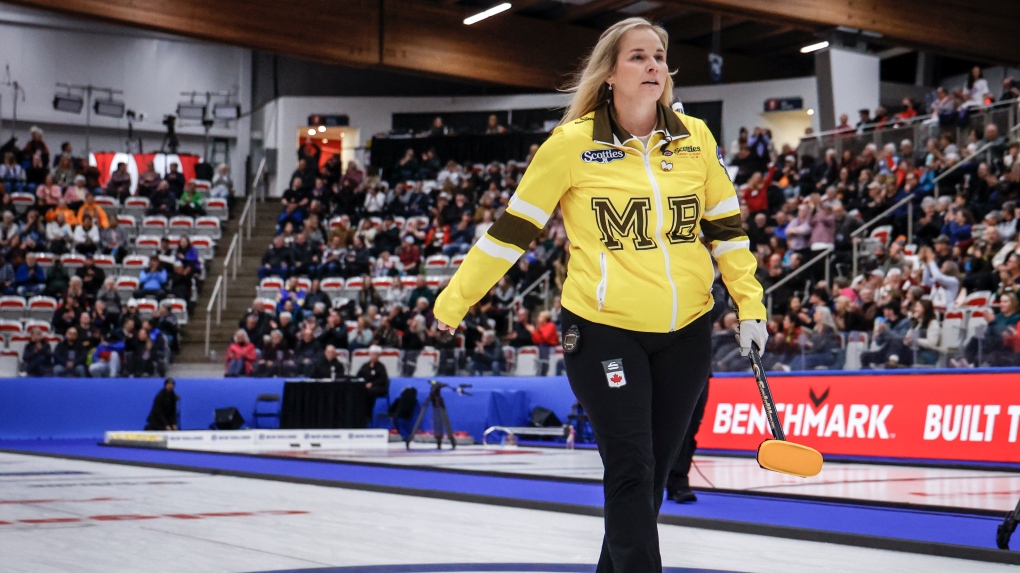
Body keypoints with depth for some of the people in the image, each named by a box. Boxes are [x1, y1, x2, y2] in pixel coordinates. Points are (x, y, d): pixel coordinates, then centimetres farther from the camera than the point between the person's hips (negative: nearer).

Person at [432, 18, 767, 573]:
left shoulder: (695, 137, 2)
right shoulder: (574, 143, -9)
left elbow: (725, 226, 10)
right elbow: (514, 227, -5)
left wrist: (749, 304, 5)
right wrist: (455, 299, -3)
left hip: (686, 333, 4)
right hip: (603, 330, -4)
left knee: (652, 472, 12)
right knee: (631, 473, -7)